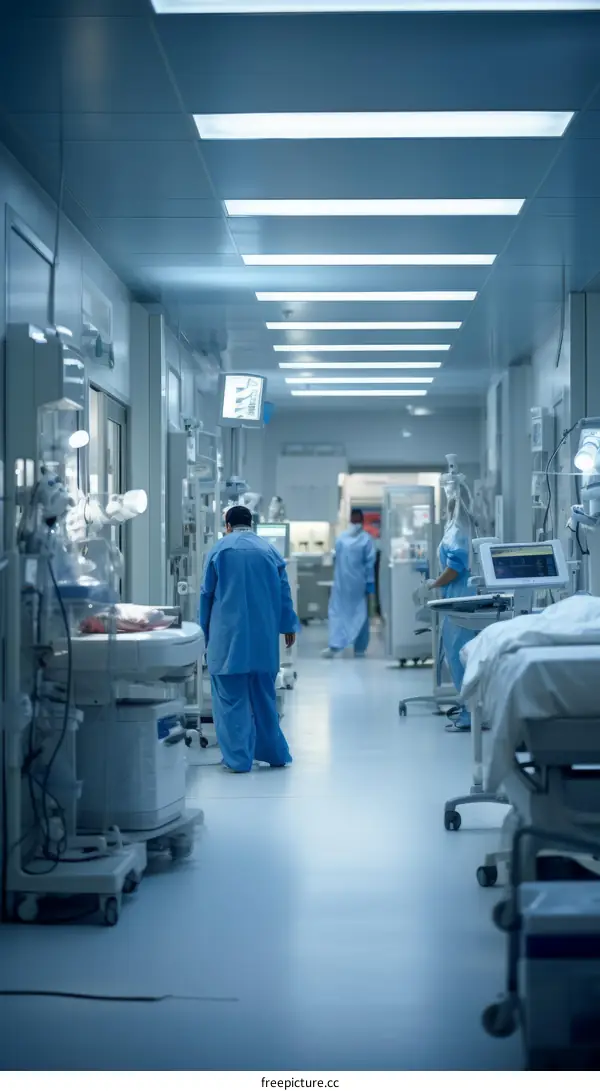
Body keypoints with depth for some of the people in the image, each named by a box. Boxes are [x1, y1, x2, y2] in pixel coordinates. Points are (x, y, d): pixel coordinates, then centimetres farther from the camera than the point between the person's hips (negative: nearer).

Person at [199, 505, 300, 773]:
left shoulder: (219, 550, -1)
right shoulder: (270, 551, 7)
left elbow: (207, 593, 2)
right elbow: (284, 592, 10)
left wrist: (205, 631, 11)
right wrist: (289, 626, 18)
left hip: (229, 637, -3)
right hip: (264, 637, 4)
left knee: (231, 699, 0)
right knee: (264, 697, 13)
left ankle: (239, 758, -2)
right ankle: (274, 753, 20)